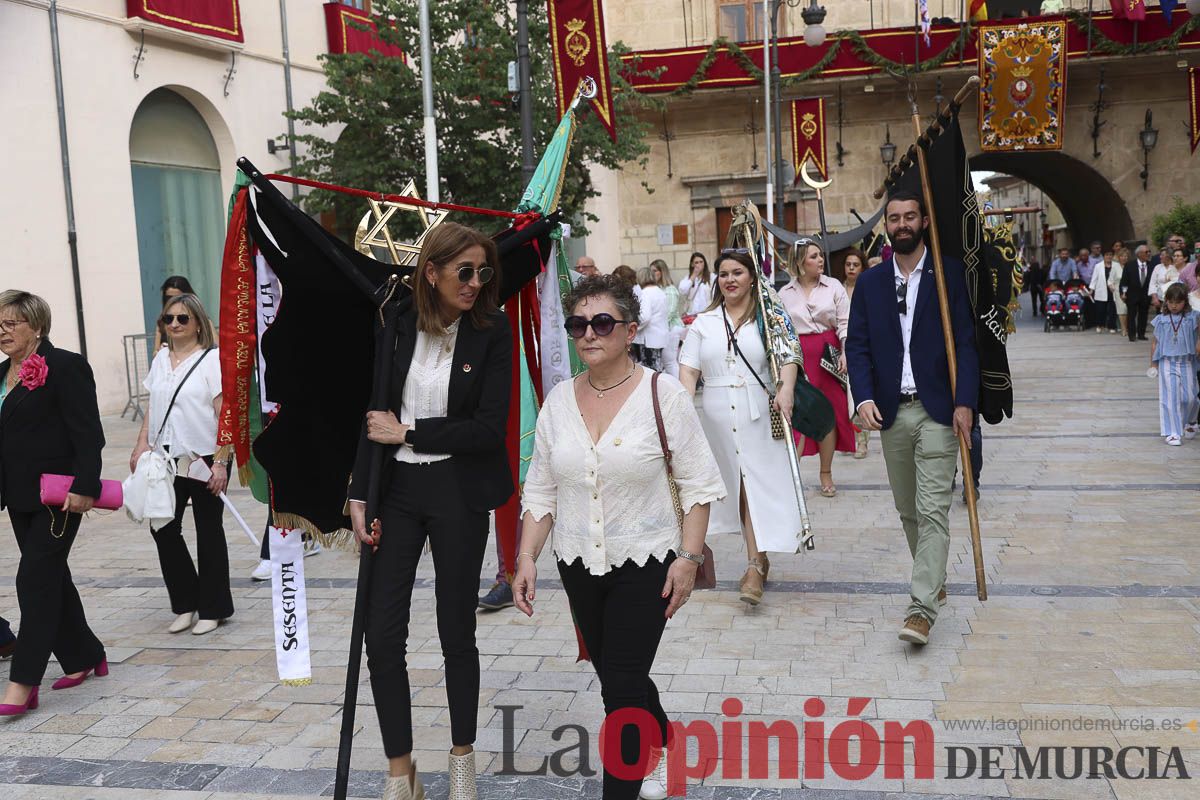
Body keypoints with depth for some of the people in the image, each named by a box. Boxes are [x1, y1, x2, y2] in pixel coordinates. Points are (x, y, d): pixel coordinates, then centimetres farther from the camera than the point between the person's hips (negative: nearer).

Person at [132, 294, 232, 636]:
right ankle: (186, 603, 17)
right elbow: (153, 408, 17)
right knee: (163, 526, 1)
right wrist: (141, 446, 5)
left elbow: (224, 413, -11)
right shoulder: (160, 359, 11)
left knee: (208, 532, 6)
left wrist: (220, 462, -16)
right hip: (167, 459, 5)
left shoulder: (212, 359, -8)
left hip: (204, 459, -5)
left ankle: (212, 608, 18)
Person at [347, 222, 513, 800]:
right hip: (395, 488, 2)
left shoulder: (492, 330, -6)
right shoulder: (397, 325, 0)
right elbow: (375, 414, 3)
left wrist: (408, 433, -11)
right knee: (382, 634, 1)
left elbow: (488, 427, -12)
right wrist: (359, 494, -2)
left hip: (457, 492, -2)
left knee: (456, 631, 8)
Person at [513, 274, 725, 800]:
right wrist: (527, 558, -1)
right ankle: (661, 745, 46)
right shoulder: (559, 400, 1)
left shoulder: (662, 395, -11)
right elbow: (541, 490, 7)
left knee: (620, 687, -7)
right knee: (616, 675, 18)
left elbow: (699, 484, -8)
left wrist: (689, 558, -13)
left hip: (645, 563, -5)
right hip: (578, 564, 5)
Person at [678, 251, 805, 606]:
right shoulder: (703, 323, 13)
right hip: (717, 416, 3)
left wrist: (786, 390, -22)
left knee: (757, 484, -8)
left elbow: (789, 356, -3)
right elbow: (689, 368, 6)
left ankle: (754, 566, -8)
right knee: (734, 483, 7)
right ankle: (760, 559, 19)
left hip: (759, 415, -3)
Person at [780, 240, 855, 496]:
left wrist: (844, 352, -8)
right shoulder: (785, 293, 5)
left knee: (829, 413, 5)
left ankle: (826, 474, 16)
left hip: (828, 354, 1)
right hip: (797, 356, -1)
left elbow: (845, 323, 3)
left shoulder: (833, 286, 4)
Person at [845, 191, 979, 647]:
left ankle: (922, 608, -11)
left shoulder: (950, 275, 0)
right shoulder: (870, 283, 9)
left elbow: (966, 341, -4)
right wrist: (865, 397, -11)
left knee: (933, 510, -9)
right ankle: (933, 581, 31)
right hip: (890, 412, 4)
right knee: (908, 510, 13)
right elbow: (856, 345, 5)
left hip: (937, 410, -4)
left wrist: (964, 403, -13)